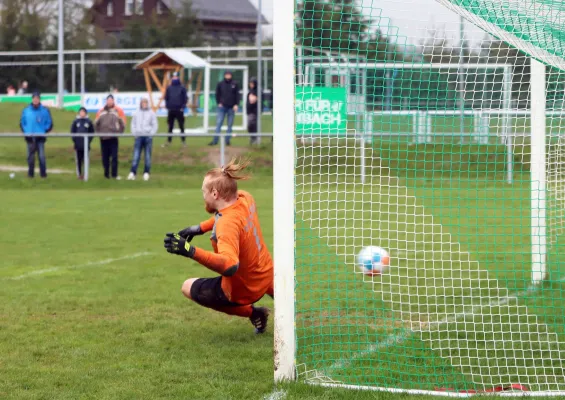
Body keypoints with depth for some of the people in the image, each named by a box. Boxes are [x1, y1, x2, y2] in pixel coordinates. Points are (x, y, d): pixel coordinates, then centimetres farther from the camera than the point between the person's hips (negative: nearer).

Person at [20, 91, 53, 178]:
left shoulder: (45, 110, 0)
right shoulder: (26, 110, 5)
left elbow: (49, 123, 5)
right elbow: (22, 122, 13)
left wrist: (44, 131, -4)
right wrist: (25, 131, 1)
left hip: (40, 137, -2)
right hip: (30, 137, 2)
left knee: (41, 156, -8)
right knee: (30, 156, 5)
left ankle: (43, 173, -2)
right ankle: (30, 173, 13)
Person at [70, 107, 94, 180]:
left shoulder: (89, 122, 5)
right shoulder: (75, 122, 6)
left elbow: (92, 132, 6)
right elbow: (72, 132, 7)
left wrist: (89, 140, -4)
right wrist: (75, 140, -3)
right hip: (78, 145, 0)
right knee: (78, 160, 1)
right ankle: (79, 173, 6)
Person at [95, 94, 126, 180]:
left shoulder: (118, 111, 1)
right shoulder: (101, 112, 8)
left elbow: (122, 123, 3)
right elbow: (96, 123, 13)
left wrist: (119, 132, -2)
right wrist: (99, 132, 4)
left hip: (113, 137, -2)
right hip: (103, 138, 2)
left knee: (114, 156, -7)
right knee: (105, 157, 5)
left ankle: (114, 174, -6)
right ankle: (106, 173, 11)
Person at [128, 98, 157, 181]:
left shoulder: (151, 113, 4)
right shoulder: (137, 113, 10)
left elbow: (155, 125, 5)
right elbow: (133, 124, 14)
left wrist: (151, 133, -6)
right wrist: (135, 133, 2)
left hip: (148, 136, -1)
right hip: (139, 136, 1)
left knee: (148, 156, 2)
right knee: (136, 155, -4)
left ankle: (146, 173, 6)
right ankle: (132, 173, -7)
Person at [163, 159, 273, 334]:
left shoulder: (227, 224, -36)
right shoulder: (245, 198, -11)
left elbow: (229, 265, -49)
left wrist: (191, 251, -57)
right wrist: (199, 228, 7)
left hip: (243, 291, -9)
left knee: (188, 287, 9)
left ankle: (252, 313, 5)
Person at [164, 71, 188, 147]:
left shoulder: (182, 88, 3)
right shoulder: (169, 88, 10)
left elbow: (185, 98, 2)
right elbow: (166, 98, 12)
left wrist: (183, 107, -8)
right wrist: (167, 106, 1)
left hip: (179, 110, -2)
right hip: (171, 110, 2)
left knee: (181, 126, 0)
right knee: (170, 126, 6)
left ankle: (184, 141, 6)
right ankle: (169, 141, 11)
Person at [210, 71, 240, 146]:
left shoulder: (234, 84, 3)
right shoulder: (220, 84, 4)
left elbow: (237, 95, 3)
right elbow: (217, 94, 10)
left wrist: (236, 104, -7)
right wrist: (218, 103, -1)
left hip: (231, 108, 0)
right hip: (222, 107, 0)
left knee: (230, 125, 4)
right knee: (218, 124, -5)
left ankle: (227, 140, 9)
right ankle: (215, 140, -5)